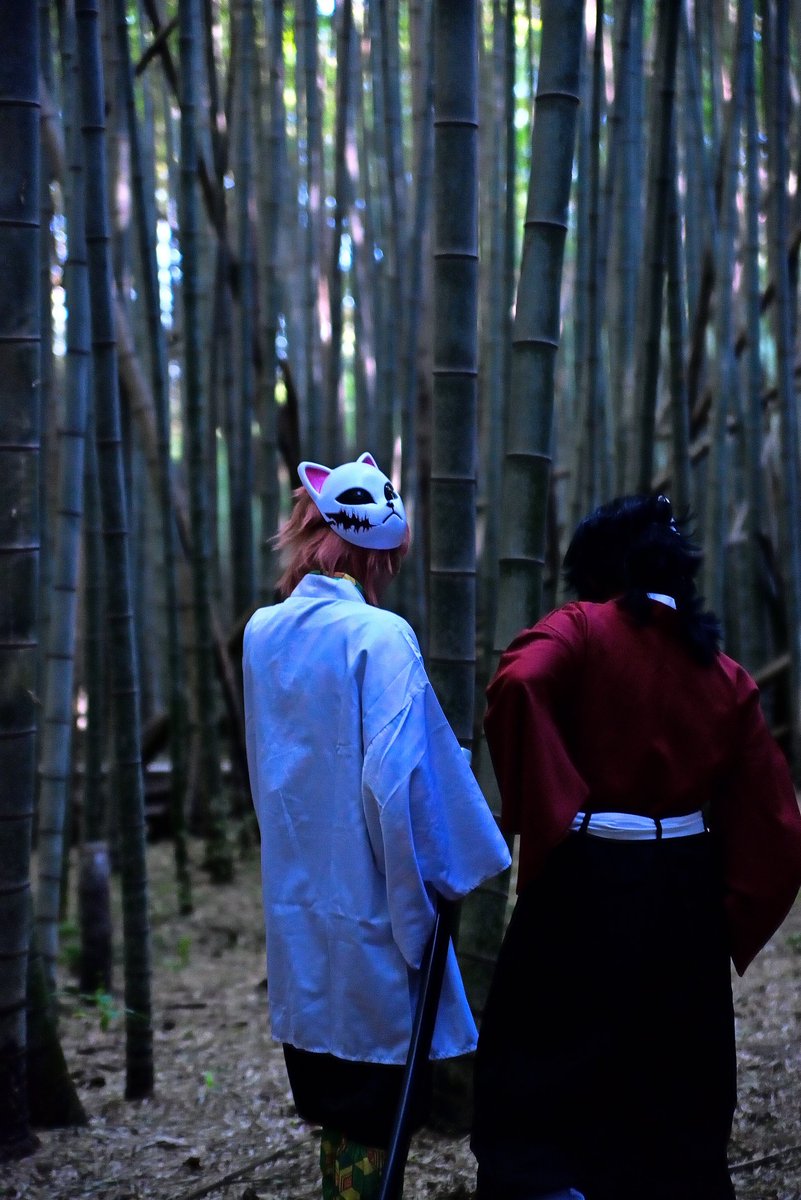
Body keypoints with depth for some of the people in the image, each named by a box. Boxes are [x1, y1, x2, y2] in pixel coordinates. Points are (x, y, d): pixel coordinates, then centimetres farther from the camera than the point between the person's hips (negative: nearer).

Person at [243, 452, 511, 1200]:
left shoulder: (262, 633, 3)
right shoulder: (379, 638, -16)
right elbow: (394, 781, -20)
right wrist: (423, 900, -9)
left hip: (294, 908, 6)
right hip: (367, 915, -6)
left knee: (336, 1116, 18)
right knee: (373, 1133, 5)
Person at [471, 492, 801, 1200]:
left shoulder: (582, 630, -6)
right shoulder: (724, 674, 7)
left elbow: (518, 684, -28)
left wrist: (536, 816, -19)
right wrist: (731, 918, 11)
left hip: (587, 883, -4)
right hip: (686, 896, 5)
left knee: (533, 1067, 6)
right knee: (678, 1094, 15)